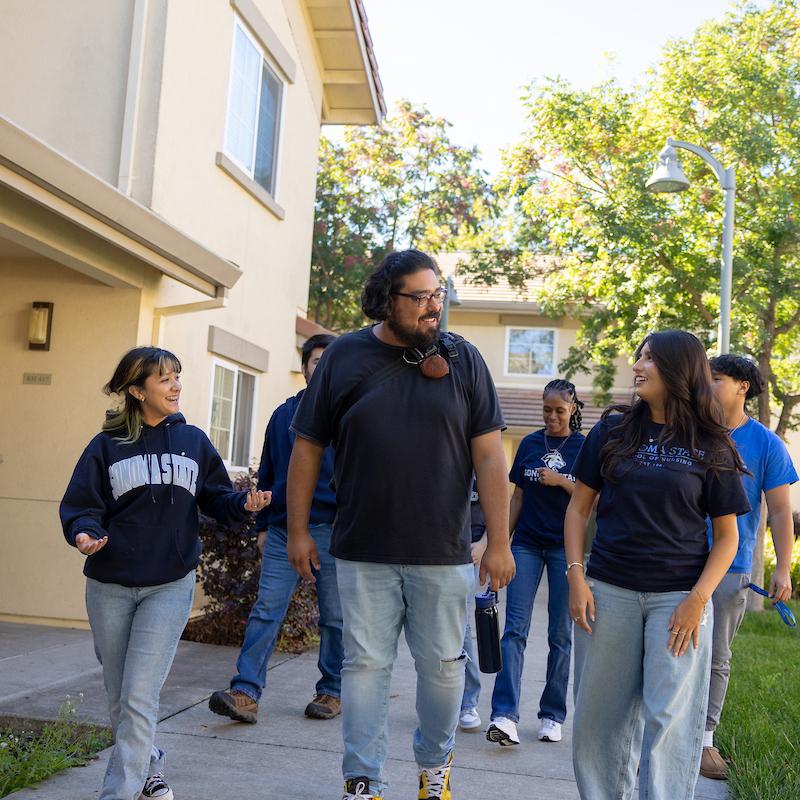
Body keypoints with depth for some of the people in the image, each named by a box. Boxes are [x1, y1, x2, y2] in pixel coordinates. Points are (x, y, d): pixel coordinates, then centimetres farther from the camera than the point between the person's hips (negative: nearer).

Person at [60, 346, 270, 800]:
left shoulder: (193, 440, 4)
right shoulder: (107, 446, 0)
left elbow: (216, 498, 7)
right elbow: (81, 506, -1)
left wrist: (245, 504, -14)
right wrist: (84, 533, -23)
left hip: (170, 587, -1)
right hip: (110, 587, 1)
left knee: (139, 699, -11)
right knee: (121, 701, 14)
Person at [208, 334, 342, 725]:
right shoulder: (284, 414, 11)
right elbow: (267, 474, 15)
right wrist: (262, 526, 12)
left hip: (332, 531, -2)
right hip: (282, 530, 3)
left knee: (334, 618, 7)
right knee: (265, 610, -5)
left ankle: (331, 692, 20)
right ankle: (246, 693, -5)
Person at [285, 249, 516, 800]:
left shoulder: (463, 359, -1)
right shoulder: (344, 357, 0)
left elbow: (489, 455, -2)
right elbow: (308, 448, 6)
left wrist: (499, 542, -5)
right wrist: (298, 531, 5)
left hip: (443, 552, 1)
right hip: (363, 552, 0)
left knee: (443, 663, 11)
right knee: (366, 665, 6)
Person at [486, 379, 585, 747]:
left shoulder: (585, 447, 1)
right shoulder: (529, 444, 8)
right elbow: (517, 497, 11)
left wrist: (561, 481, -17)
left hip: (566, 547, -1)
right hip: (527, 544, 2)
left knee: (560, 634, 5)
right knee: (515, 628, -9)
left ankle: (552, 715, 15)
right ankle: (504, 715, -13)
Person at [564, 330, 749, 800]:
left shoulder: (711, 447, 1)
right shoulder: (612, 431, 6)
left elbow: (726, 535, 2)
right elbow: (579, 508, 8)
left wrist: (698, 599, -10)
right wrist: (576, 577, -3)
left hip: (679, 596, -2)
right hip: (610, 591, 2)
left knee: (671, 720, -2)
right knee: (601, 715, 8)